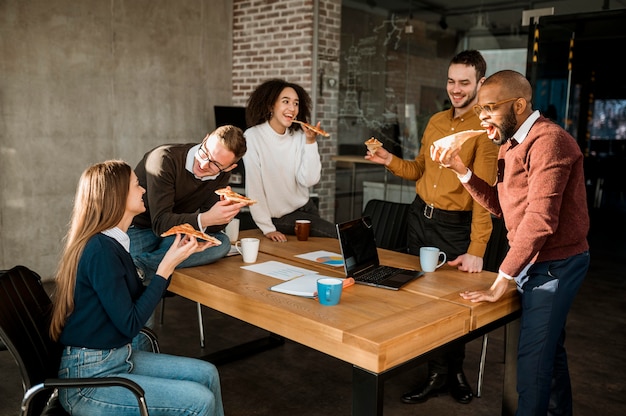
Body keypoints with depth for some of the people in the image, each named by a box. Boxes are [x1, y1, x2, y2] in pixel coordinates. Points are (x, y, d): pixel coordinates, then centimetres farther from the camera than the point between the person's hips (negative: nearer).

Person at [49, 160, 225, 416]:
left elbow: (142, 299, 11)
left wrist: (176, 257, 6)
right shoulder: (100, 250, -22)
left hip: (117, 357, 9)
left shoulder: (111, 243, 6)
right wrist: (166, 267, -19)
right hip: (88, 379, -9)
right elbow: (130, 324, -21)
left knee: (207, 374, 4)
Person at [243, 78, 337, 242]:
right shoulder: (253, 137, -16)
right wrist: (267, 228, -17)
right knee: (338, 236, -12)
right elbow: (253, 188, -16)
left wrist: (310, 142, -18)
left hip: (306, 208, 5)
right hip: (280, 218, -5)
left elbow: (309, 180, -10)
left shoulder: (299, 135, -2)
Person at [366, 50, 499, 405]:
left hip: (455, 226, -6)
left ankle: (454, 369, 33)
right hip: (420, 217, 7)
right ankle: (439, 373, 28)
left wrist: (476, 250, -27)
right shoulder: (436, 121, 8)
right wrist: (389, 160, -2)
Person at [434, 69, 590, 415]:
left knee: (533, 354, -3)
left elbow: (540, 218, -28)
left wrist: (501, 281, -26)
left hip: (554, 263, -9)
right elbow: (499, 205, 10)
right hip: (532, 261, 9)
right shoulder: (510, 144, 11)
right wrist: (461, 169, -2)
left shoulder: (548, 140, -21)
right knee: (549, 347, 20)